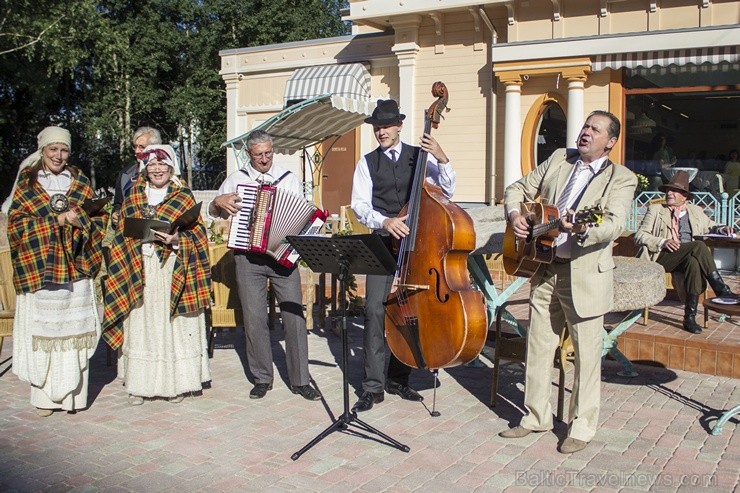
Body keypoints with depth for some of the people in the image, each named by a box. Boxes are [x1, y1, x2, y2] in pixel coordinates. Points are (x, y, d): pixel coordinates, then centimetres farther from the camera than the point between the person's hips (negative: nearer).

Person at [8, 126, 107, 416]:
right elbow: (17, 223, -4)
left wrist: (80, 220, -12)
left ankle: (72, 394, 7)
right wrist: (59, 220, -12)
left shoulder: (80, 183, 13)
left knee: (74, 330, 0)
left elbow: (99, 218, 9)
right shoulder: (26, 185, 7)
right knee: (42, 331, -2)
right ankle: (45, 397, 7)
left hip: (75, 269, 1)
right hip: (38, 269, -1)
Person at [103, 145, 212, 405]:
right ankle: (139, 384, 11)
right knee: (141, 326, 3)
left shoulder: (184, 196, 4)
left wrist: (177, 240, -18)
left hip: (173, 273, -2)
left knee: (174, 325, -1)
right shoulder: (133, 196, 13)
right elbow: (122, 233, 16)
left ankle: (176, 383, 10)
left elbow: (197, 235, -1)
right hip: (139, 272, 2)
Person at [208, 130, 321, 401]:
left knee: (294, 315, -4)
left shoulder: (289, 179, 11)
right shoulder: (236, 179, 12)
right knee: (254, 319, 1)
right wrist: (219, 201, -4)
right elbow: (212, 213, 18)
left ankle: (300, 380, 6)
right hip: (248, 258, 1)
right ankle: (262, 379, 15)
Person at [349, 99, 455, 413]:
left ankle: (398, 378, 22)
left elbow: (447, 191, -2)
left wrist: (442, 159, -17)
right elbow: (360, 205, -4)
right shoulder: (367, 163, 5)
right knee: (375, 309, -12)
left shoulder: (419, 155, 6)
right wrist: (384, 222, -22)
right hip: (383, 243, -1)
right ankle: (373, 386, -5)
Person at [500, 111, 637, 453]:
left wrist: (583, 230, -40)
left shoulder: (621, 179, -4)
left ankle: (582, 427, 18)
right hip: (545, 270, 5)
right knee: (538, 346, 12)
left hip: (586, 275, -5)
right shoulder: (558, 159, 10)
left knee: (586, 354, 3)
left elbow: (615, 225, -20)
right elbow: (519, 189, 15)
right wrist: (515, 214, -6)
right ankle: (536, 416, 27)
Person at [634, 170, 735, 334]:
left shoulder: (696, 211, 24)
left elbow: (709, 226, 36)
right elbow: (639, 235, 4)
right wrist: (662, 242, -14)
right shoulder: (655, 210, 14)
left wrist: (721, 229, 11)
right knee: (699, 245, -30)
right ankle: (722, 291, -27)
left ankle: (690, 317, -35)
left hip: (688, 257, 3)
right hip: (662, 257, -3)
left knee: (693, 262, -36)